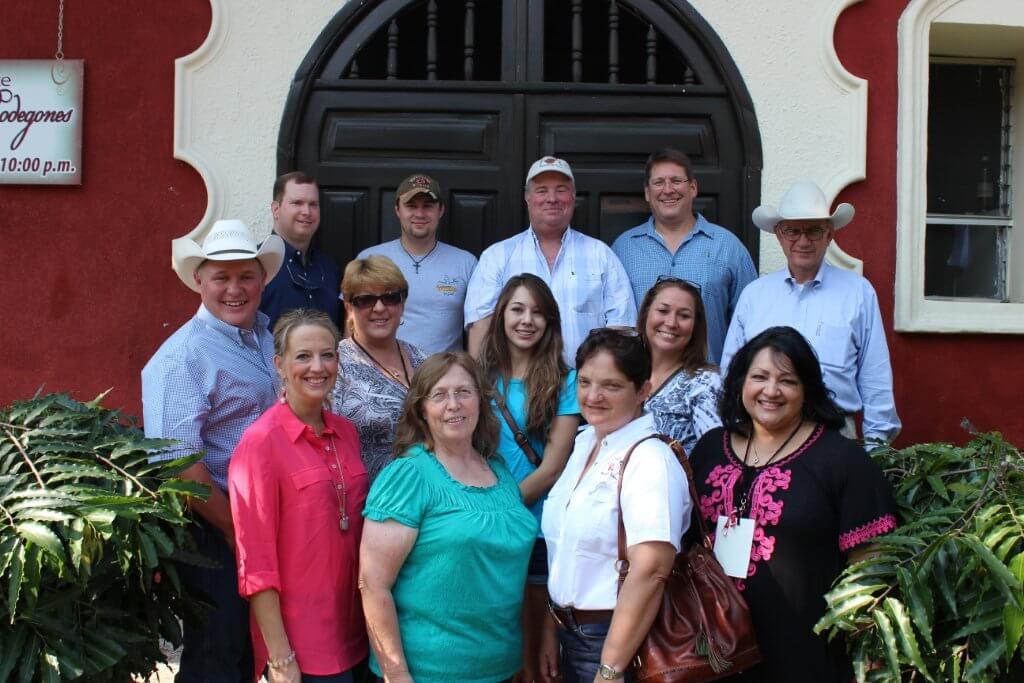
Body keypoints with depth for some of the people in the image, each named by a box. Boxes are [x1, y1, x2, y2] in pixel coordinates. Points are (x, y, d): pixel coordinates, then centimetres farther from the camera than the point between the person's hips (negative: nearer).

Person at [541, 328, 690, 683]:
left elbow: (650, 571, -26)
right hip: (570, 633, 7)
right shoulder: (584, 444, 6)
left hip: (619, 640, -7)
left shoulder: (650, 460, -18)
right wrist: (552, 628, 11)